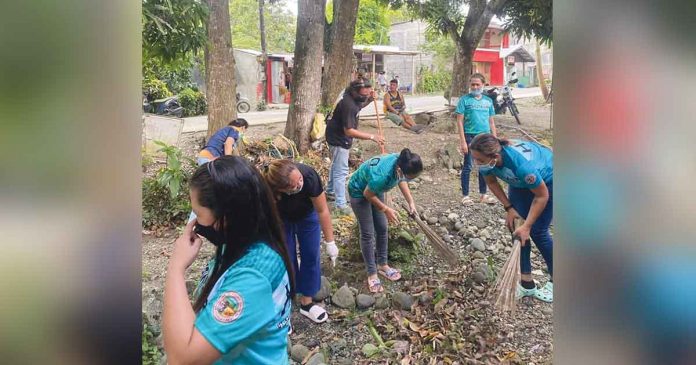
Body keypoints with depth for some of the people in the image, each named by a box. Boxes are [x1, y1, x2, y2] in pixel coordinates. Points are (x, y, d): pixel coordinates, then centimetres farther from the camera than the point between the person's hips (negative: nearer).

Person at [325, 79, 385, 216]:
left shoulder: (354, 97, -4)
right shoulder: (348, 105, -33)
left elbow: (360, 105, 20)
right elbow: (349, 131, -35)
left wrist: (370, 99, -1)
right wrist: (372, 137, -35)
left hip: (339, 136, 10)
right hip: (339, 139, -10)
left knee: (336, 165, 24)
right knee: (341, 171, -8)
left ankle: (330, 191, 42)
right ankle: (341, 205, -5)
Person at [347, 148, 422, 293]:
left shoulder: (401, 162, -25)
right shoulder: (382, 175, -44)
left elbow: (401, 180, -2)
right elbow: (367, 194, -25)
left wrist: (411, 202, -9)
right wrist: (386, 209, -16)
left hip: (375, 189, 7)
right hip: (360, 192, -7)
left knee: (382, 229, 12)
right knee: (368, 233, -2)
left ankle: (382, 265, 29)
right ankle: (372, 274, 11)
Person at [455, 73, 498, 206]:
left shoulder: (488, 101, 9)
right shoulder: (464, 99, -3)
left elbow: (491, 122, 13)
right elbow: (460, 121, -6)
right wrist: (463, 141, -13)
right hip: (470, 136, -4)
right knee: (467, 167, 1)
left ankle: (483, 194, 23)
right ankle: (465, 196, 10)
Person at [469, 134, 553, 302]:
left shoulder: (522, 164, -45)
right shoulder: (485, 160, -28)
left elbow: (542, 196, -29)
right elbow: (492, 182, -5)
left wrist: (527, 226, -25)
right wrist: (509, 208, -10)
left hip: (547, 180, -5)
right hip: (520, 183, 6)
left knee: (538, 231, -5)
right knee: (517, 228, -1)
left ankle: (554, 282, 16)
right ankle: (527, 284, 9)